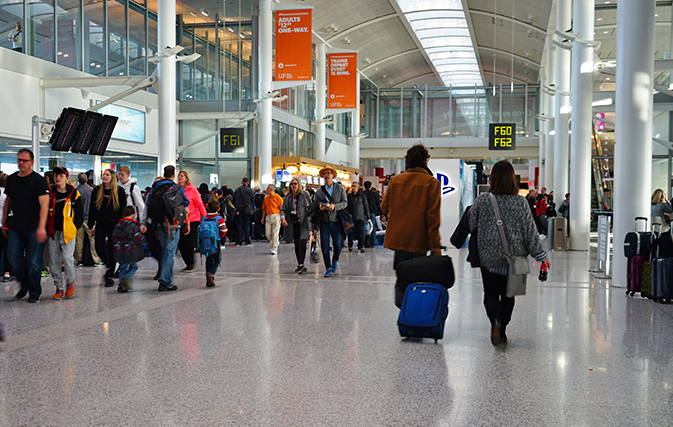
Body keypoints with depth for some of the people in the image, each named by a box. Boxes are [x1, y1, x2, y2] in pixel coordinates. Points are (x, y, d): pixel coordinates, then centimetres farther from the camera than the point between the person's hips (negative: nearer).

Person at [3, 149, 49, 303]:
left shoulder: (39, 180, -8)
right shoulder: (11, 179, 11)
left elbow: (44, 205, -14)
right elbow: (8, 201, 21)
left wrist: (41, 227, -23)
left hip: (34, 228, -5)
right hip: (16, 227, 5)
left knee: (34, 262, -2)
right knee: (14, 257, 3)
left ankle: (34, 293, 12)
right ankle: (25, 285, 26)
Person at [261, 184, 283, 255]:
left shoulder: (278, 198, -8)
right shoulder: (266, 198, 12)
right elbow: (264, 209, 18)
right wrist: (263, 218, 16)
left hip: (276, 216, -6)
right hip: (268, 216, 6)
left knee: (275, 233, -6)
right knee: (268, 234, 6)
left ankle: (274, 249, -2)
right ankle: (275, 243, 30)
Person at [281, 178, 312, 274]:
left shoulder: (305, 195, 2)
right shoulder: (287, 197, 9)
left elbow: (310, 207, 3)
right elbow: (283, 209, 5)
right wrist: (283, 218, -15)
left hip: (303, 223, -4)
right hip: (293, 223, 4)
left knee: (302, 243, -14)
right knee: (296, 243, 8)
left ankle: (301, 265, -18)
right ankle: (299, 264, 16)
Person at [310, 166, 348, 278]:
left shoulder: (340, 188, 6)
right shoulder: (319, 190, 11)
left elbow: (345, 203, -1)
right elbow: (314, 204, 13)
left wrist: (334, 206, -16)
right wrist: (319, 206, -8)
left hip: (336, 221, -1)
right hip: (324, 221, 1)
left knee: (338, 245, -1)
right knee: (324, 246, -3)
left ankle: (335, 260, 30)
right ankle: (328, 269, 7)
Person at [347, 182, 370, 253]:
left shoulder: (362, 196, 5)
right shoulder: (349, 196, 7)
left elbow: (366, 207, 8)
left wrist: (368, 217, 5)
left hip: (360, 218, -1)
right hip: (351, 218, 1)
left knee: (361, 233, -3)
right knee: (350, 233, 3)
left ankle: (360, 247, 5)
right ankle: (350, 246, 17)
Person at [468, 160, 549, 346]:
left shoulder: (482, 200, -8)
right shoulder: (521, 203, -6)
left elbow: (470, 225, -1)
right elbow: (530, 231, -2)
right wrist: (541, 255, 6)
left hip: (488, 257, -1)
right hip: (513, 257, 1)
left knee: (490, 293, 8)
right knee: (508, 294, 14)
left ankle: (495, 320, -19)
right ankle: (502, 330, 19)